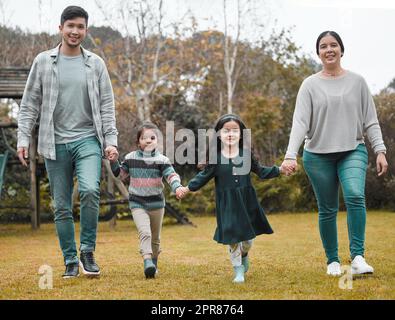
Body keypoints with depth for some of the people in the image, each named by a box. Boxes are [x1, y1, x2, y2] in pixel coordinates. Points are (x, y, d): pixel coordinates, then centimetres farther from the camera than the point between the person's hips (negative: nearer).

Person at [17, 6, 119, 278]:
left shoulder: (96, 64, 7)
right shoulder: (43, 61, 5)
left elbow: (107, 105, 6)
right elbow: (30, 104, 5)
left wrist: (111, 140, -4)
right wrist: (23, 138, -3)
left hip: (88, 140, -1)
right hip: (55, 143, 1)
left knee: (90, 190, -23)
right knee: (62, 206, 3)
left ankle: (88, 251, -7)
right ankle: (71, 261, 14)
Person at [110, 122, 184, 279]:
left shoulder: (161, 160, -4)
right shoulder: (130, 158, 2)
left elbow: (172, 175, -13)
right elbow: (120, 174, 14)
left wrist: (177, 187, -32)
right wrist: (114, 162, -1)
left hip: (156, 204, 1)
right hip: (137, 204, -1)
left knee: (155, 237, 15)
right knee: (145, 233, -21)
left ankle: (154, 263, 33)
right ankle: (147, 262, -31)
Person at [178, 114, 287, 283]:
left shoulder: (246, 154, 0)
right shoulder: (215, 157, -5)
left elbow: (260, 171, 8)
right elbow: (204, 176, 2)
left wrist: (279, 170, -1)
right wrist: (188, 188, -6)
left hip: (246, 200, 2)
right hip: (226, 204, -2)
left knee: (248, 234, 11)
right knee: (232, 237, -3)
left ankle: (244, 255, 43)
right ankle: (238, 269, 12)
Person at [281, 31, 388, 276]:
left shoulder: (357, 81, 6)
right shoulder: (310, 85, 2)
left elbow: (370, 120, 7)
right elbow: (300, 122, -7)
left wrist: (380, 150, -3)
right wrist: (291, 155, -19)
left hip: (353, 151, 0)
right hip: (319, 155, 0)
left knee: (355, 196, -24)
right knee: (327, 210, 5)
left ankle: (358, 257, -23)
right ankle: (333, 261, 20)